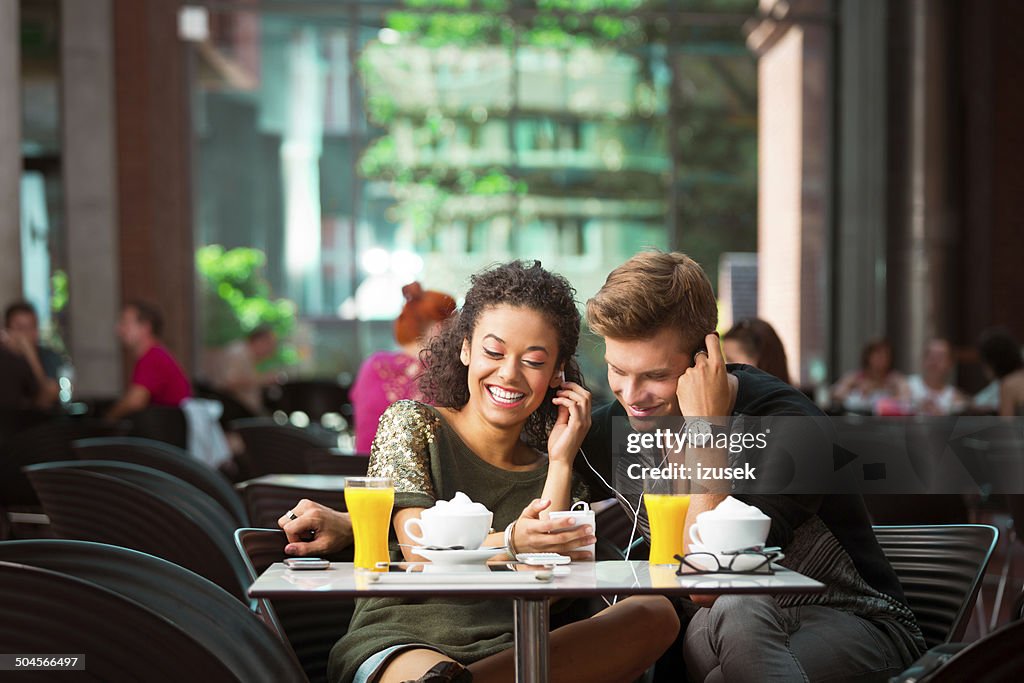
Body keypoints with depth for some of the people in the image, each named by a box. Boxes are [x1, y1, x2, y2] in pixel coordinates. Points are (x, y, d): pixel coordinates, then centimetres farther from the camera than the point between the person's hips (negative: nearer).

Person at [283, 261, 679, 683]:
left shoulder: (547, 473, 20)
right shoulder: (410, 424, 11)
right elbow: (421, 554, -5)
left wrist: (561, 463, 5)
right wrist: (510, 542, -25)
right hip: (400, 643, -8)